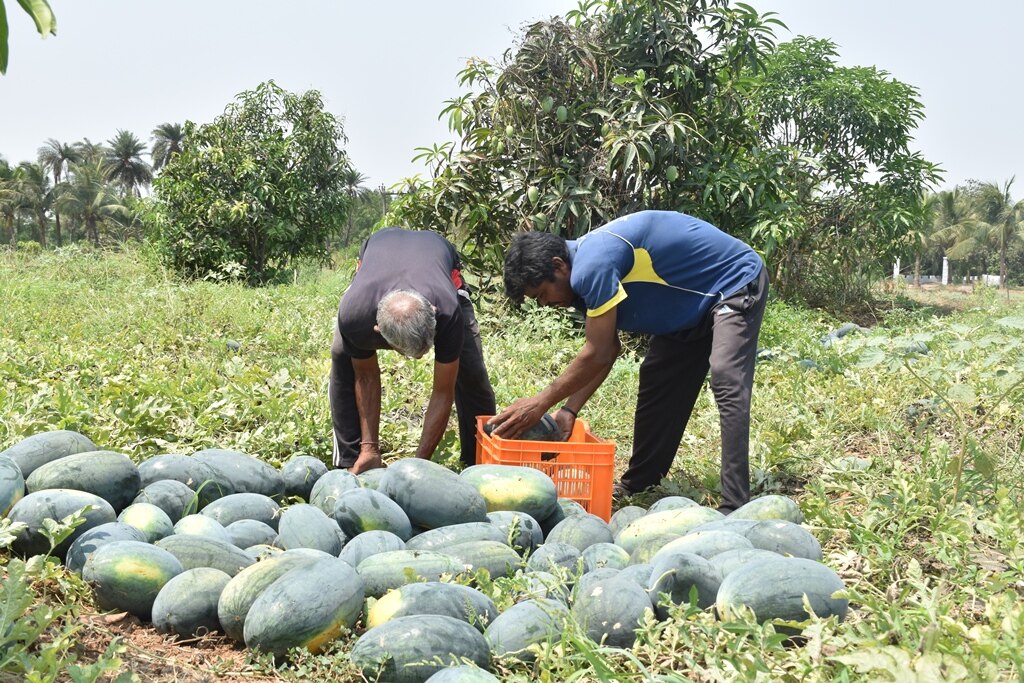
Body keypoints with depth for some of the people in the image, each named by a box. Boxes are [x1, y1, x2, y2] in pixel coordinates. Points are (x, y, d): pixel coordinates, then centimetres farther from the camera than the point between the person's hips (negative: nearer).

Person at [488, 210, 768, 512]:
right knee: (657, 382, 11)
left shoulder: (592, 265, -30)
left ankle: (734, 507, -24)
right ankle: (638, 485, 21)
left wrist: (542, 402, -18)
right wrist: (569, 410, -4)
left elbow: (597, 355, -27)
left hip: (737, 284, -10)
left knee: (727, 385, -23)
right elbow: (607, 350, 3)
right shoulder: (585, 263, 0)